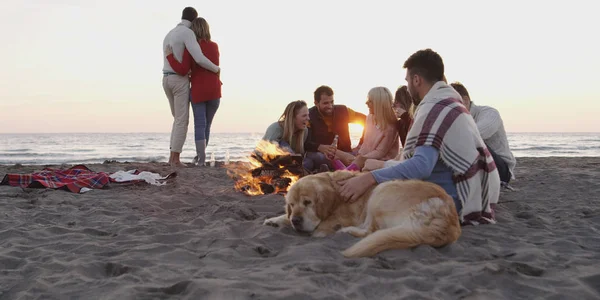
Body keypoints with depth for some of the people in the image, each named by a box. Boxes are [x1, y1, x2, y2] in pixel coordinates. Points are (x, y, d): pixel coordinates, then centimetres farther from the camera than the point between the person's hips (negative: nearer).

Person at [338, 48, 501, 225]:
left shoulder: (435, 107, -17)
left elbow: (422, 165, -32)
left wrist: (369, 178, -39)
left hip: (463, 197, -9)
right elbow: (430, 160, 15)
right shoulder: (447, 101, 16)